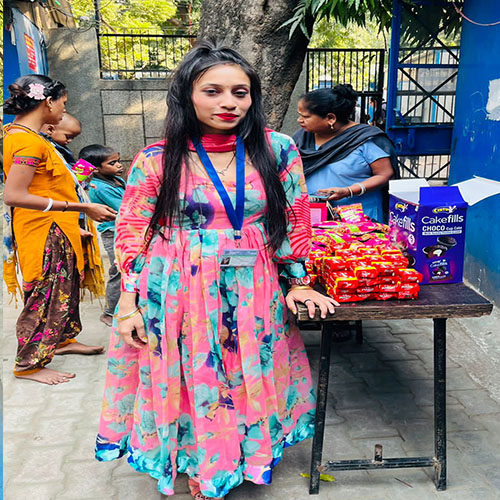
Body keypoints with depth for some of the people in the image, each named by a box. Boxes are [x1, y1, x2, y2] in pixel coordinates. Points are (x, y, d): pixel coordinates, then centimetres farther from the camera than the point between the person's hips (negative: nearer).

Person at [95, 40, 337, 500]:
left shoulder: (278, 150, -1)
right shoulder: (157, 160, -5)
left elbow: (295, 222, 6)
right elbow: (132, 234, -1)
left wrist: (297, 282, 5)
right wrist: (128, 303, -4)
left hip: (252, 294, 2)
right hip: (178, 296, -1)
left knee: (248, 381, 13)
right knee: (189, 384, 8)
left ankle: (245, 461, 41)